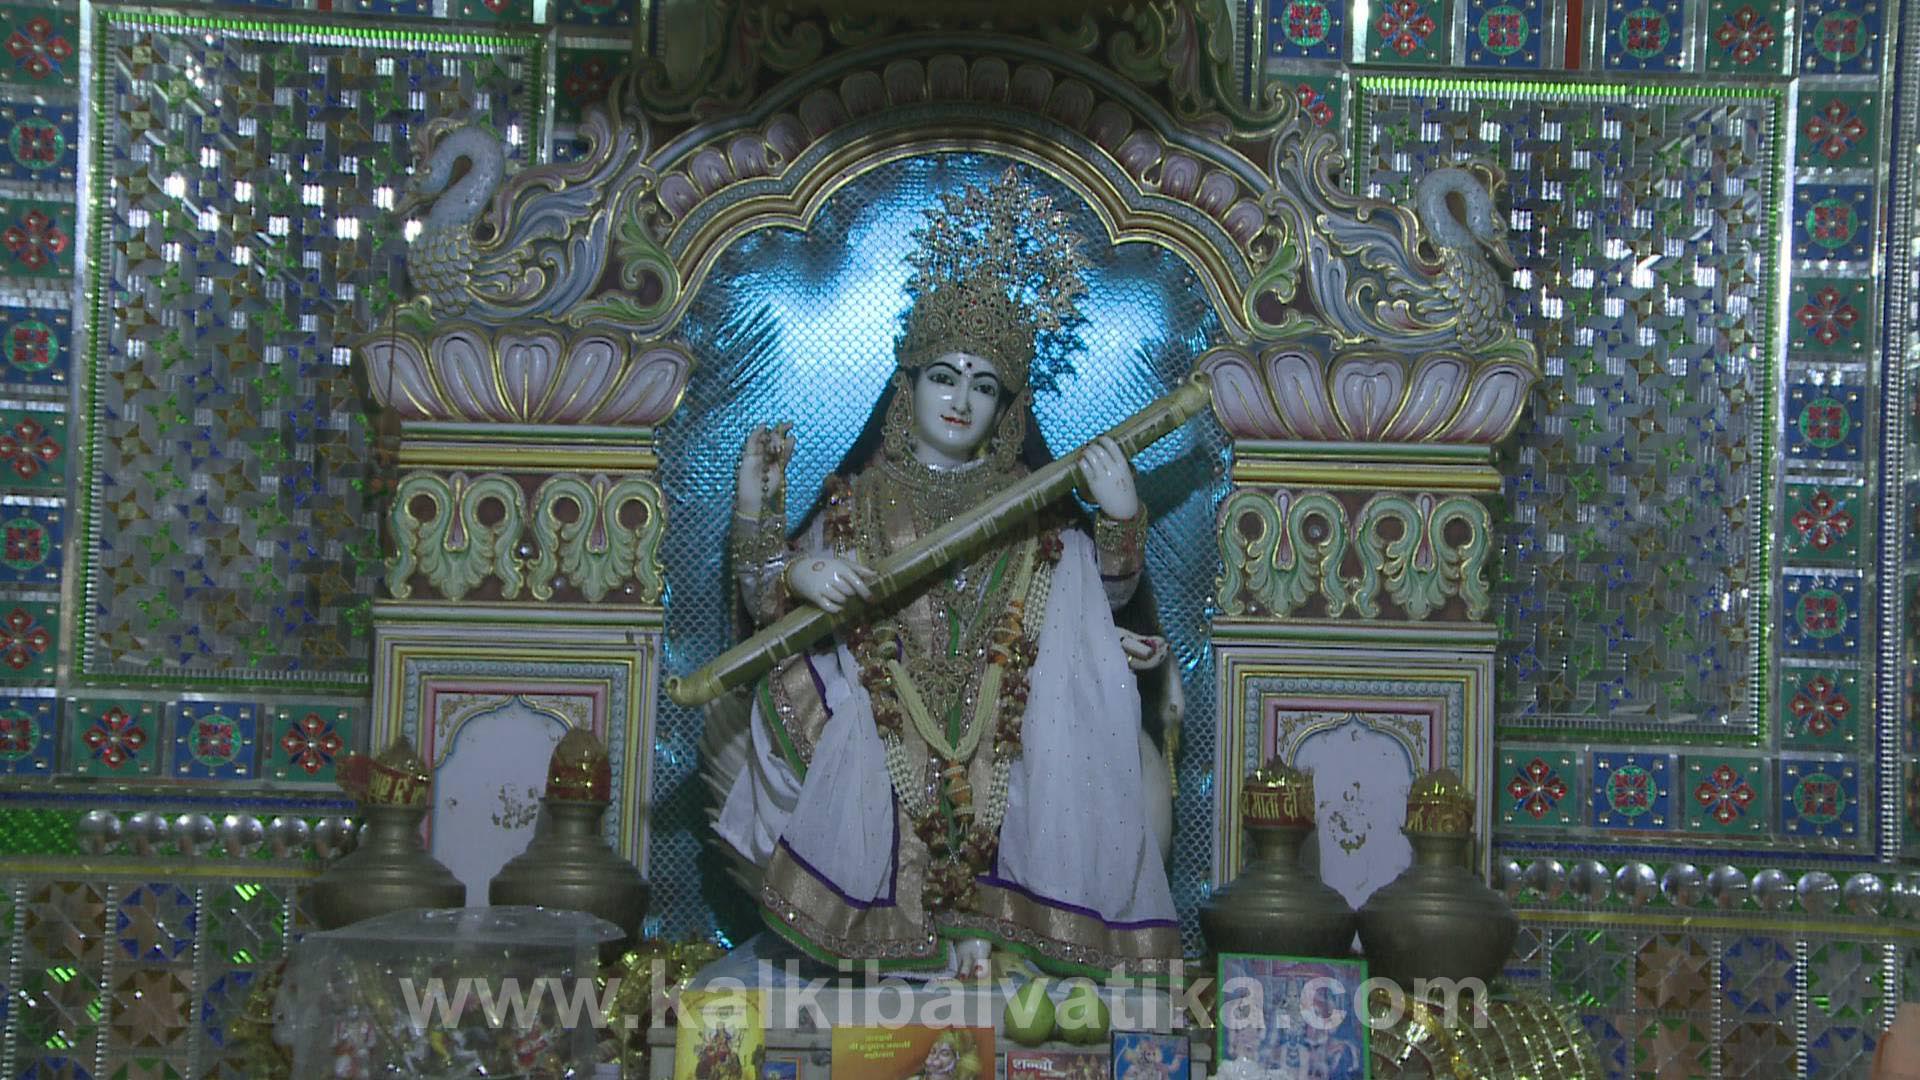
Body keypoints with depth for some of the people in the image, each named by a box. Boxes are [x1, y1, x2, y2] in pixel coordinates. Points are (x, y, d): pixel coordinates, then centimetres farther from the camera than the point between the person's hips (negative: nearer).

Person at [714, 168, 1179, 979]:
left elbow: (1099, 603, 8)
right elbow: (767, 603, 10)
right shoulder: (860, 496, 13)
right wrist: (756, 506, -6)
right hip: (883, 723, 0)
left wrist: (1121, 519, -8)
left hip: (1004, 723, 0)